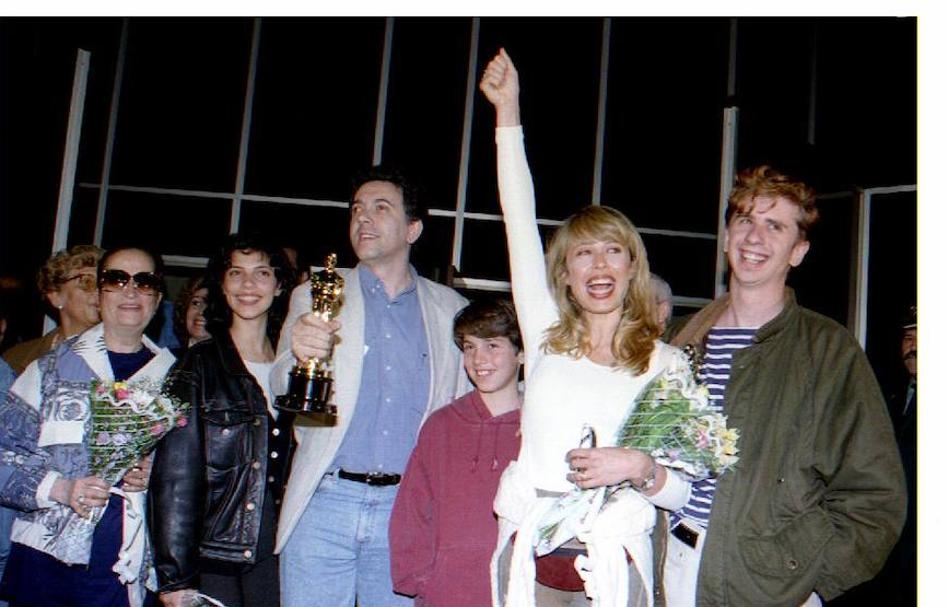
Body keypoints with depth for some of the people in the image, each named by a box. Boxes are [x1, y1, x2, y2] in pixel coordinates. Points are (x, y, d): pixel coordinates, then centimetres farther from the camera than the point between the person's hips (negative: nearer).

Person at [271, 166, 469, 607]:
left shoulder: (450, 309, 10)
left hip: (409, 508, 1)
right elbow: (281, 386, -4)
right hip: (326, 502, 0)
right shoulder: (316, 297, 8)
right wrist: (298, 355, -27)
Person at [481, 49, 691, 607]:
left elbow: (682, 492, 3)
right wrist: (508, 109, 6)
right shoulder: (546, 339, 6)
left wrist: (641, 468, -18)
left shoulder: (666, 362, 2)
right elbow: (521, 222, 5)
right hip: (525, 560, 2)